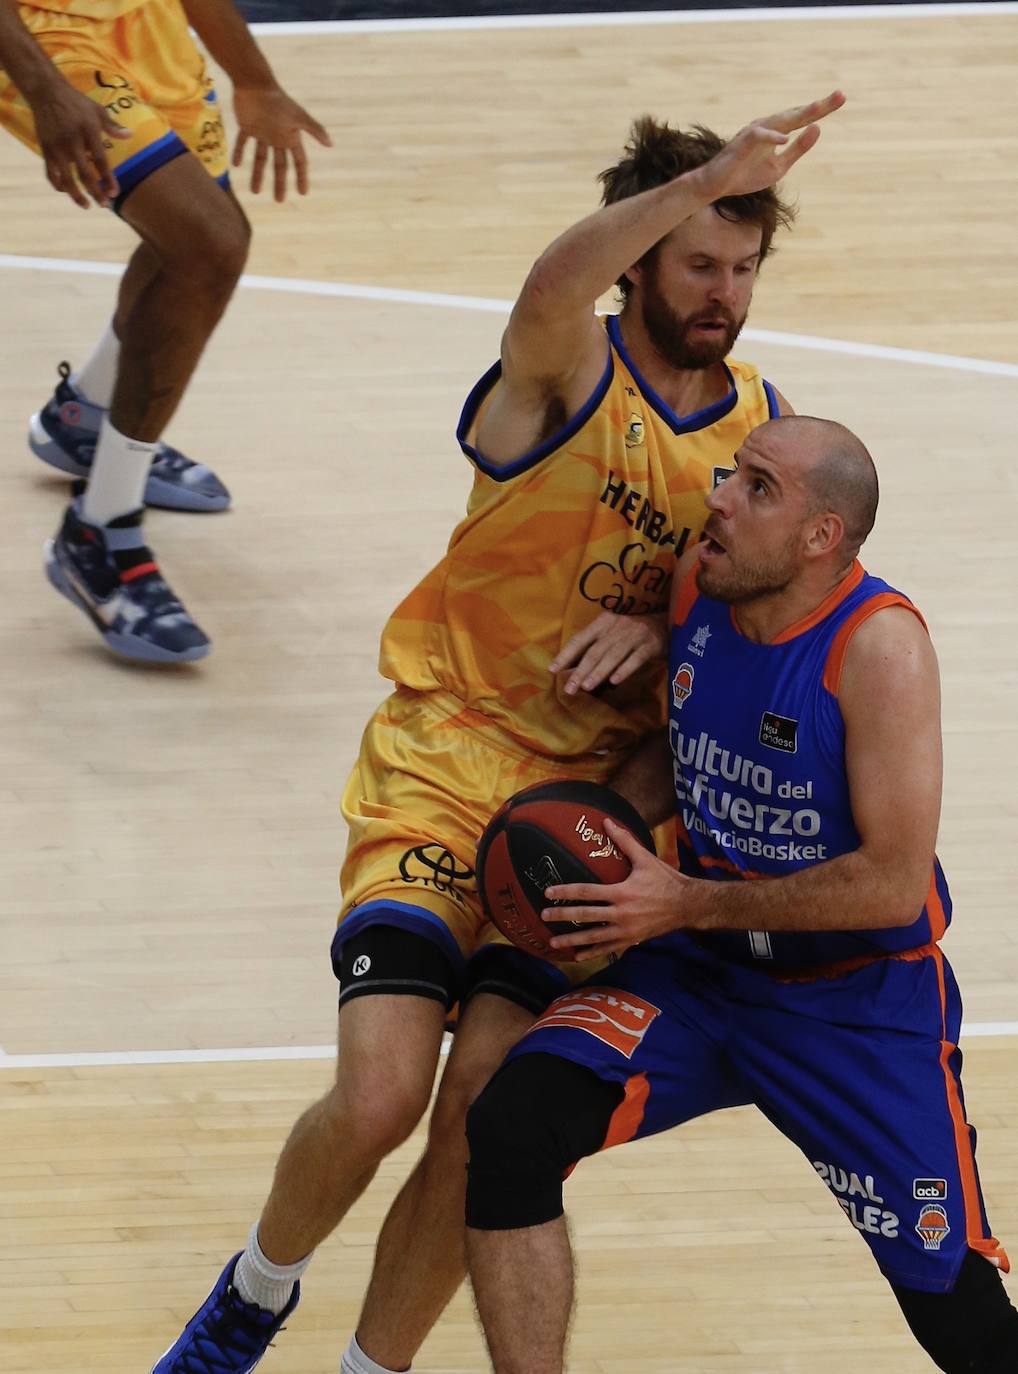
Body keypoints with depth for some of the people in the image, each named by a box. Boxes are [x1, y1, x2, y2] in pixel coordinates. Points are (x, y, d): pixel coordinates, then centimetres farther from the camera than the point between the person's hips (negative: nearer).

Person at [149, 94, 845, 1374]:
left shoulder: (759, 421, 6)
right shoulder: (566, 372, -11)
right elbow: (554, 285, -36)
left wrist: (662, 625, -10)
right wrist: (704, 179, -52)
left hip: (588, 797, 4)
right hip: (442, 767, -4)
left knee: (480, 1119, -8)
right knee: (379, 1100, -15)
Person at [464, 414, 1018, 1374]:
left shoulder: (879, 644, -24)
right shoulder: (696, 588, -6)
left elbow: (893, 885, -25)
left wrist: (684, 903, -22)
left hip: (860, 1003, -5)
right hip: (701, 972, 5)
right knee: (511, 1127, -21)